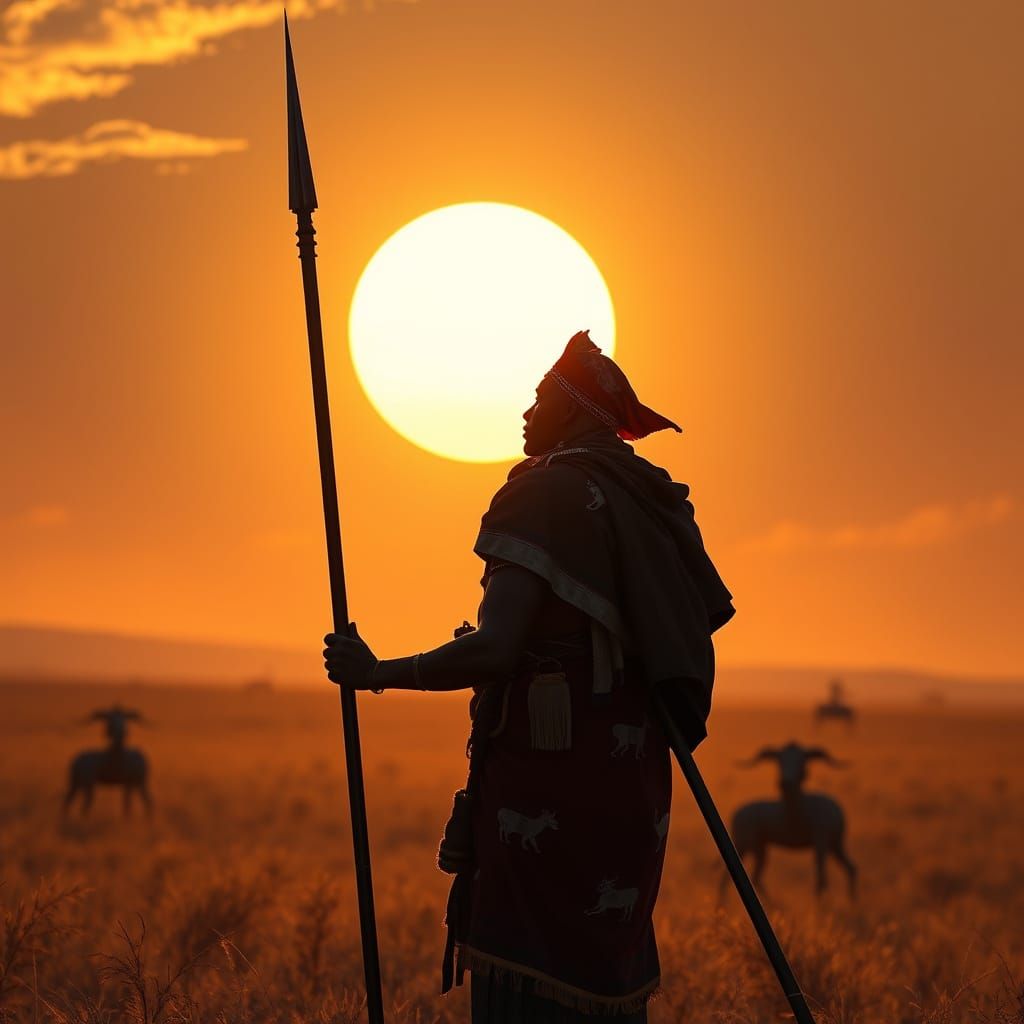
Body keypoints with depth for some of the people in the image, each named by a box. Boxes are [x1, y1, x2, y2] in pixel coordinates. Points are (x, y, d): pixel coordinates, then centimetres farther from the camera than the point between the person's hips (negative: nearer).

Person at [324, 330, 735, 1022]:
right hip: (631, 786, 8)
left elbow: (492, 650, -19)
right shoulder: (654, 503, 13)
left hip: (548, 782, -8)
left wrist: (376, 673, -8)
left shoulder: (547, 492, -11)